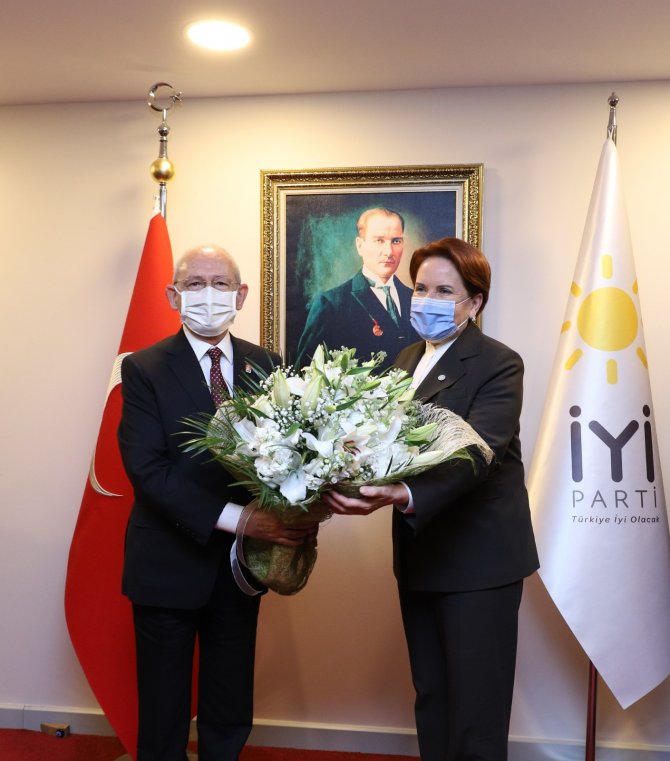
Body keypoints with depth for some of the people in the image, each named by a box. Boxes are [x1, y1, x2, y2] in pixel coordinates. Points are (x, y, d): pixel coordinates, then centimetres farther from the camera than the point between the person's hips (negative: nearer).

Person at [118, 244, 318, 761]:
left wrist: (300, 514, -18)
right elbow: (147, 468, -18)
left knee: (231, 719, 18)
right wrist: (235, 518, -26)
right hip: (169, 564, -3)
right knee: (163, 719, 13)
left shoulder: (265, 365, 3)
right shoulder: (144, 369, -9)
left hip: (240, 563, 4)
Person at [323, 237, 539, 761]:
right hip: (419, 558, 7)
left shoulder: (498, 365, -12)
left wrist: (402, 496, -43)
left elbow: (476, 453, -27)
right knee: (430, 700, 18)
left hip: (477, 560, -7)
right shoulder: (408, 360, 11)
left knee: (476, 715, 1)